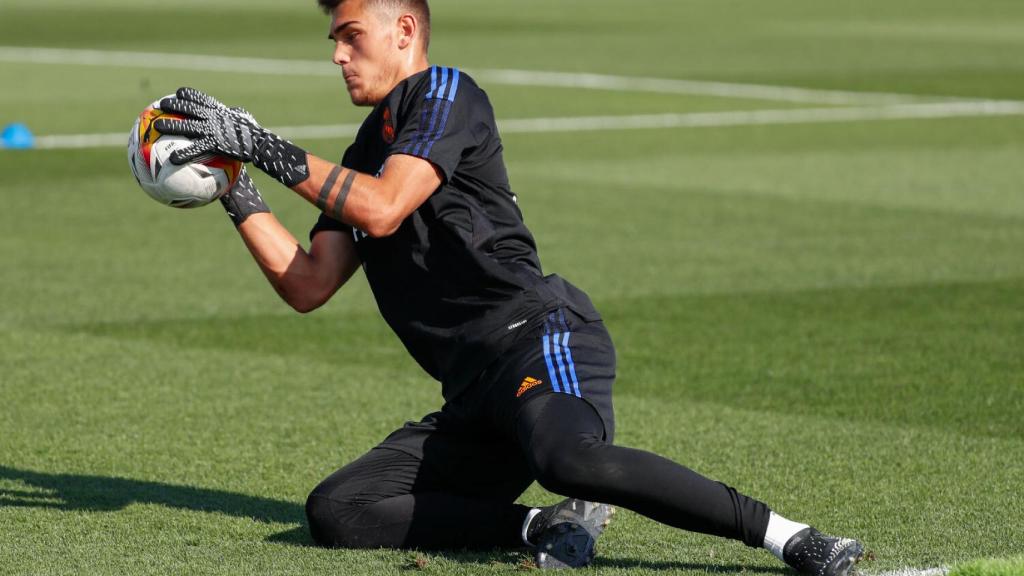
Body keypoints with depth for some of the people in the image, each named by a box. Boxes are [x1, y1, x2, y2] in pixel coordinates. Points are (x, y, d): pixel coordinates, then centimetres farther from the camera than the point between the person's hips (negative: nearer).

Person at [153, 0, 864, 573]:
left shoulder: (445, 93, 3)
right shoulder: (365, 154, 28)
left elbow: (382, 210, -13)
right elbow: (308, 286, 22)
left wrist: (263, 144, -9)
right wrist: (235, 190, 15)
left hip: (539, 336, -8)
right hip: (474, 398, 8)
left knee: (569, 459, -39)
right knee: (335, 511, -8)